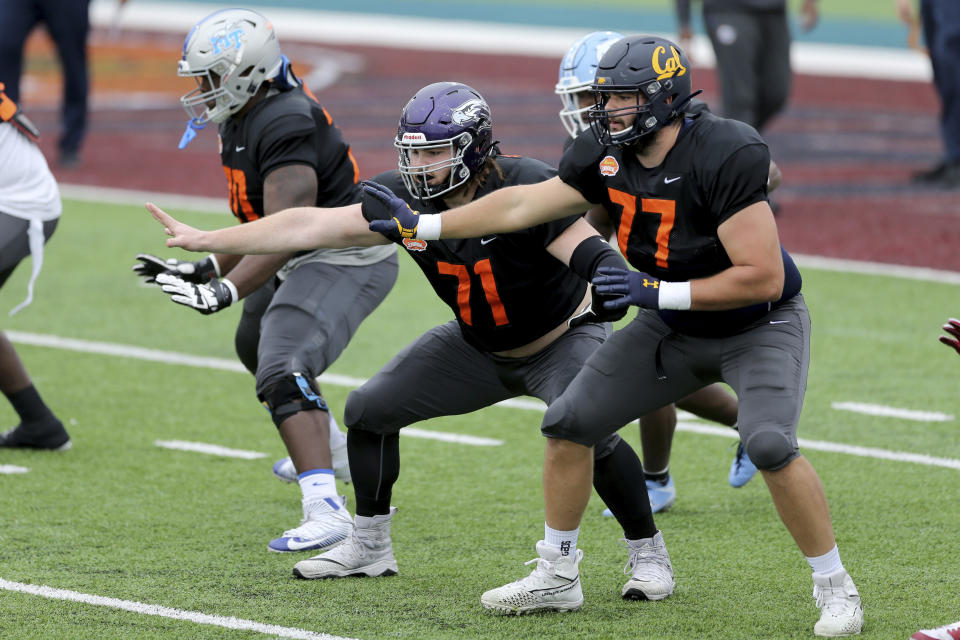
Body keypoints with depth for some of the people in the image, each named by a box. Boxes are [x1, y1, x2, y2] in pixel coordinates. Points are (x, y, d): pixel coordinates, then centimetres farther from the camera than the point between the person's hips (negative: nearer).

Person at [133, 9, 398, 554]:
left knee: (282, 371, -27)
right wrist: (205, 270, 12)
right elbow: (262, 225, 17)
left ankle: (327, 509, -39)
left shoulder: (286, 123, -24)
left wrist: (225, 291, -38)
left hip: (345, 259, -12)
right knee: (257, 343, 34)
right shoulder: (244, 123, 9)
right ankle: (331, 451, 56)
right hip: (307, 261, 12)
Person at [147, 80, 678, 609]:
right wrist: (205, 242, -12)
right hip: (480, 347, 6)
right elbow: (310, 228, -12)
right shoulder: (406, 198, -15)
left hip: (564, 337, -6)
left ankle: (648, 555, -10)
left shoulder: (524, 189, -32)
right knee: (369, 410, 3)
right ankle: (370, 549, 22)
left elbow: (590, 253, -39)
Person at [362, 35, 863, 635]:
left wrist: (657, 292, -31)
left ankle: (835, 587, -11)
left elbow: (763, 277, -32)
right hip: (675, 329, 7)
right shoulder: (607, 156, -10)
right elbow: (522, 205, 1)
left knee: (769, 443, -29)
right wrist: (420, 225, 2)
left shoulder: (725, 156, -31)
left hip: (760, 325, -7)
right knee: (569, 422, 2)